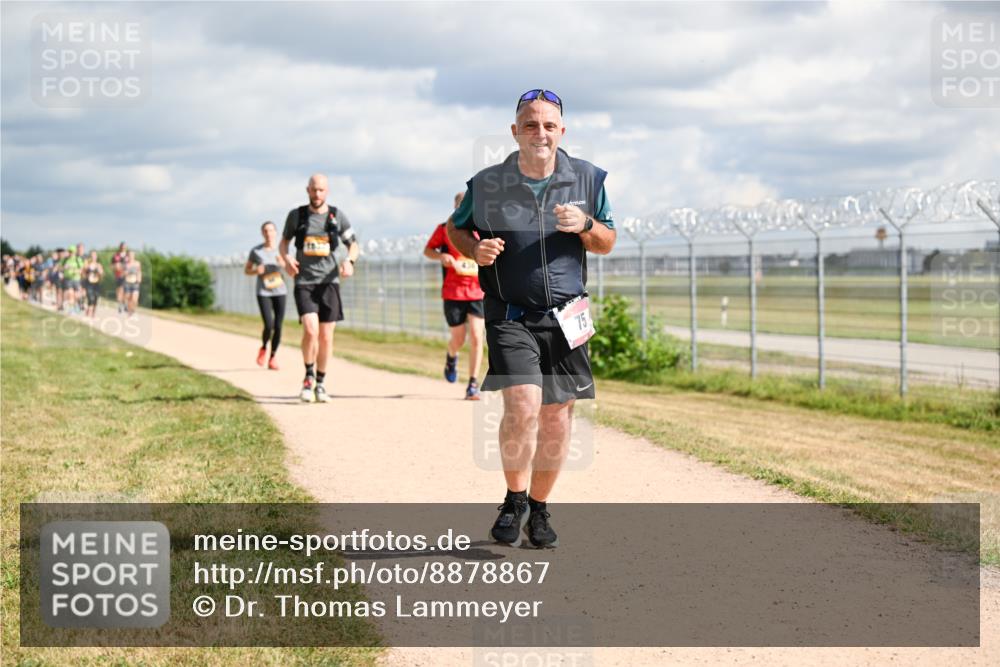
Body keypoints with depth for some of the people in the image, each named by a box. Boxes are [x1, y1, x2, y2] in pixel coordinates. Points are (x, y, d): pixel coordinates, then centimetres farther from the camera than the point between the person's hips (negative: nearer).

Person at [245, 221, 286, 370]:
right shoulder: (256, 251, -4)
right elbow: (246, 270, 6)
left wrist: (284, 263, -17)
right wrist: (256, 271, -15)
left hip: (280, 292, 2)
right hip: (263, 292, -2)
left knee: (278, 327, -2)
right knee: (269, 326, -15)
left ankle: (272, 358, 16)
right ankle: (263, 348, 17)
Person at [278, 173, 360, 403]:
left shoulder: (337, 216, 4)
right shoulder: (296, 215, 4)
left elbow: (353, 244, 11)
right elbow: (283, 241, 17)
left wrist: (349, 261, -10)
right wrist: (286, 258, -5)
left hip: (329, 281, 1)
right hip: (304, 282, -1)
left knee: (326, 336, 2)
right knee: (310, 329, -19)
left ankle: (320, 383, 19)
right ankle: (309, 377, 3)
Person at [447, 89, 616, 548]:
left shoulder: (587, 179, 3)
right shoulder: (487, 184, -2)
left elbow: (607, 244, 11)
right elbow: (456, 226, 14)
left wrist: (585, 226, -12)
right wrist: (476, 249, -8)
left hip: (565, 316, 3)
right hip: (509, 315, -2)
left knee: (557, 415, 4)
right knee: (522, 405, -19)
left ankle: (539, 509, 22)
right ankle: (514, 501, 2)